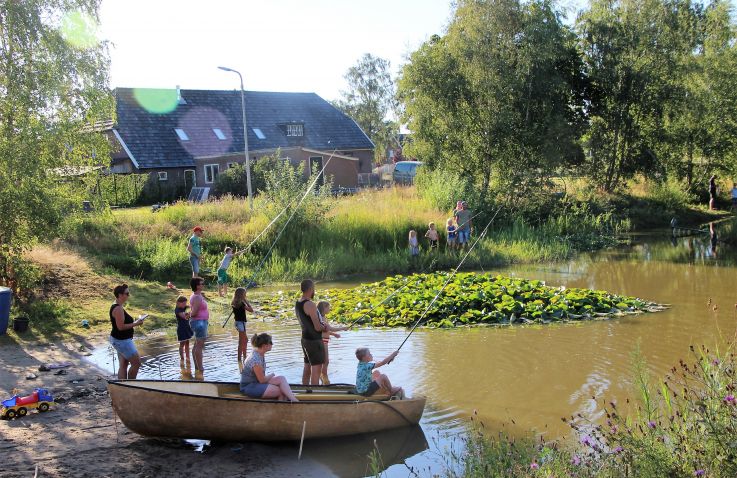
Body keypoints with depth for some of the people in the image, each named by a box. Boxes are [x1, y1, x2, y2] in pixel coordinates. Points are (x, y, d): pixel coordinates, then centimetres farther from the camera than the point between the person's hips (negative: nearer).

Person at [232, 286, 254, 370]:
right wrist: (246, 301, -12)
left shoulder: (234, 303, 5)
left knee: (245, 340, 21)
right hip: (241, 323, -9)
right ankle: (239, 359, -1)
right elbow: (251, 310, -19)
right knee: (241, 342, -3)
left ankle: (244, 357, 29)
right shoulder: (241, 303, -20)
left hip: (237, 322, 9)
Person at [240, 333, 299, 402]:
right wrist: (272, 375, -1)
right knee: (281, 391, -17)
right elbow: (262, 380, -18)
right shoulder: (255, 359, -27)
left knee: (281, 379, -9)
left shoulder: (261, 354, 3)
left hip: (256, 382, 9)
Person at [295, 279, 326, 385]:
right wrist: (325, 328, -1)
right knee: (316, 369, -5)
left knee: (307, 367, 16)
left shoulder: (297, 304, 7)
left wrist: (321, 326, 10)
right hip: (314, 340, -9)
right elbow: (317, 327, -22)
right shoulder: (310, 305, -21)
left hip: (305, 338, 9)